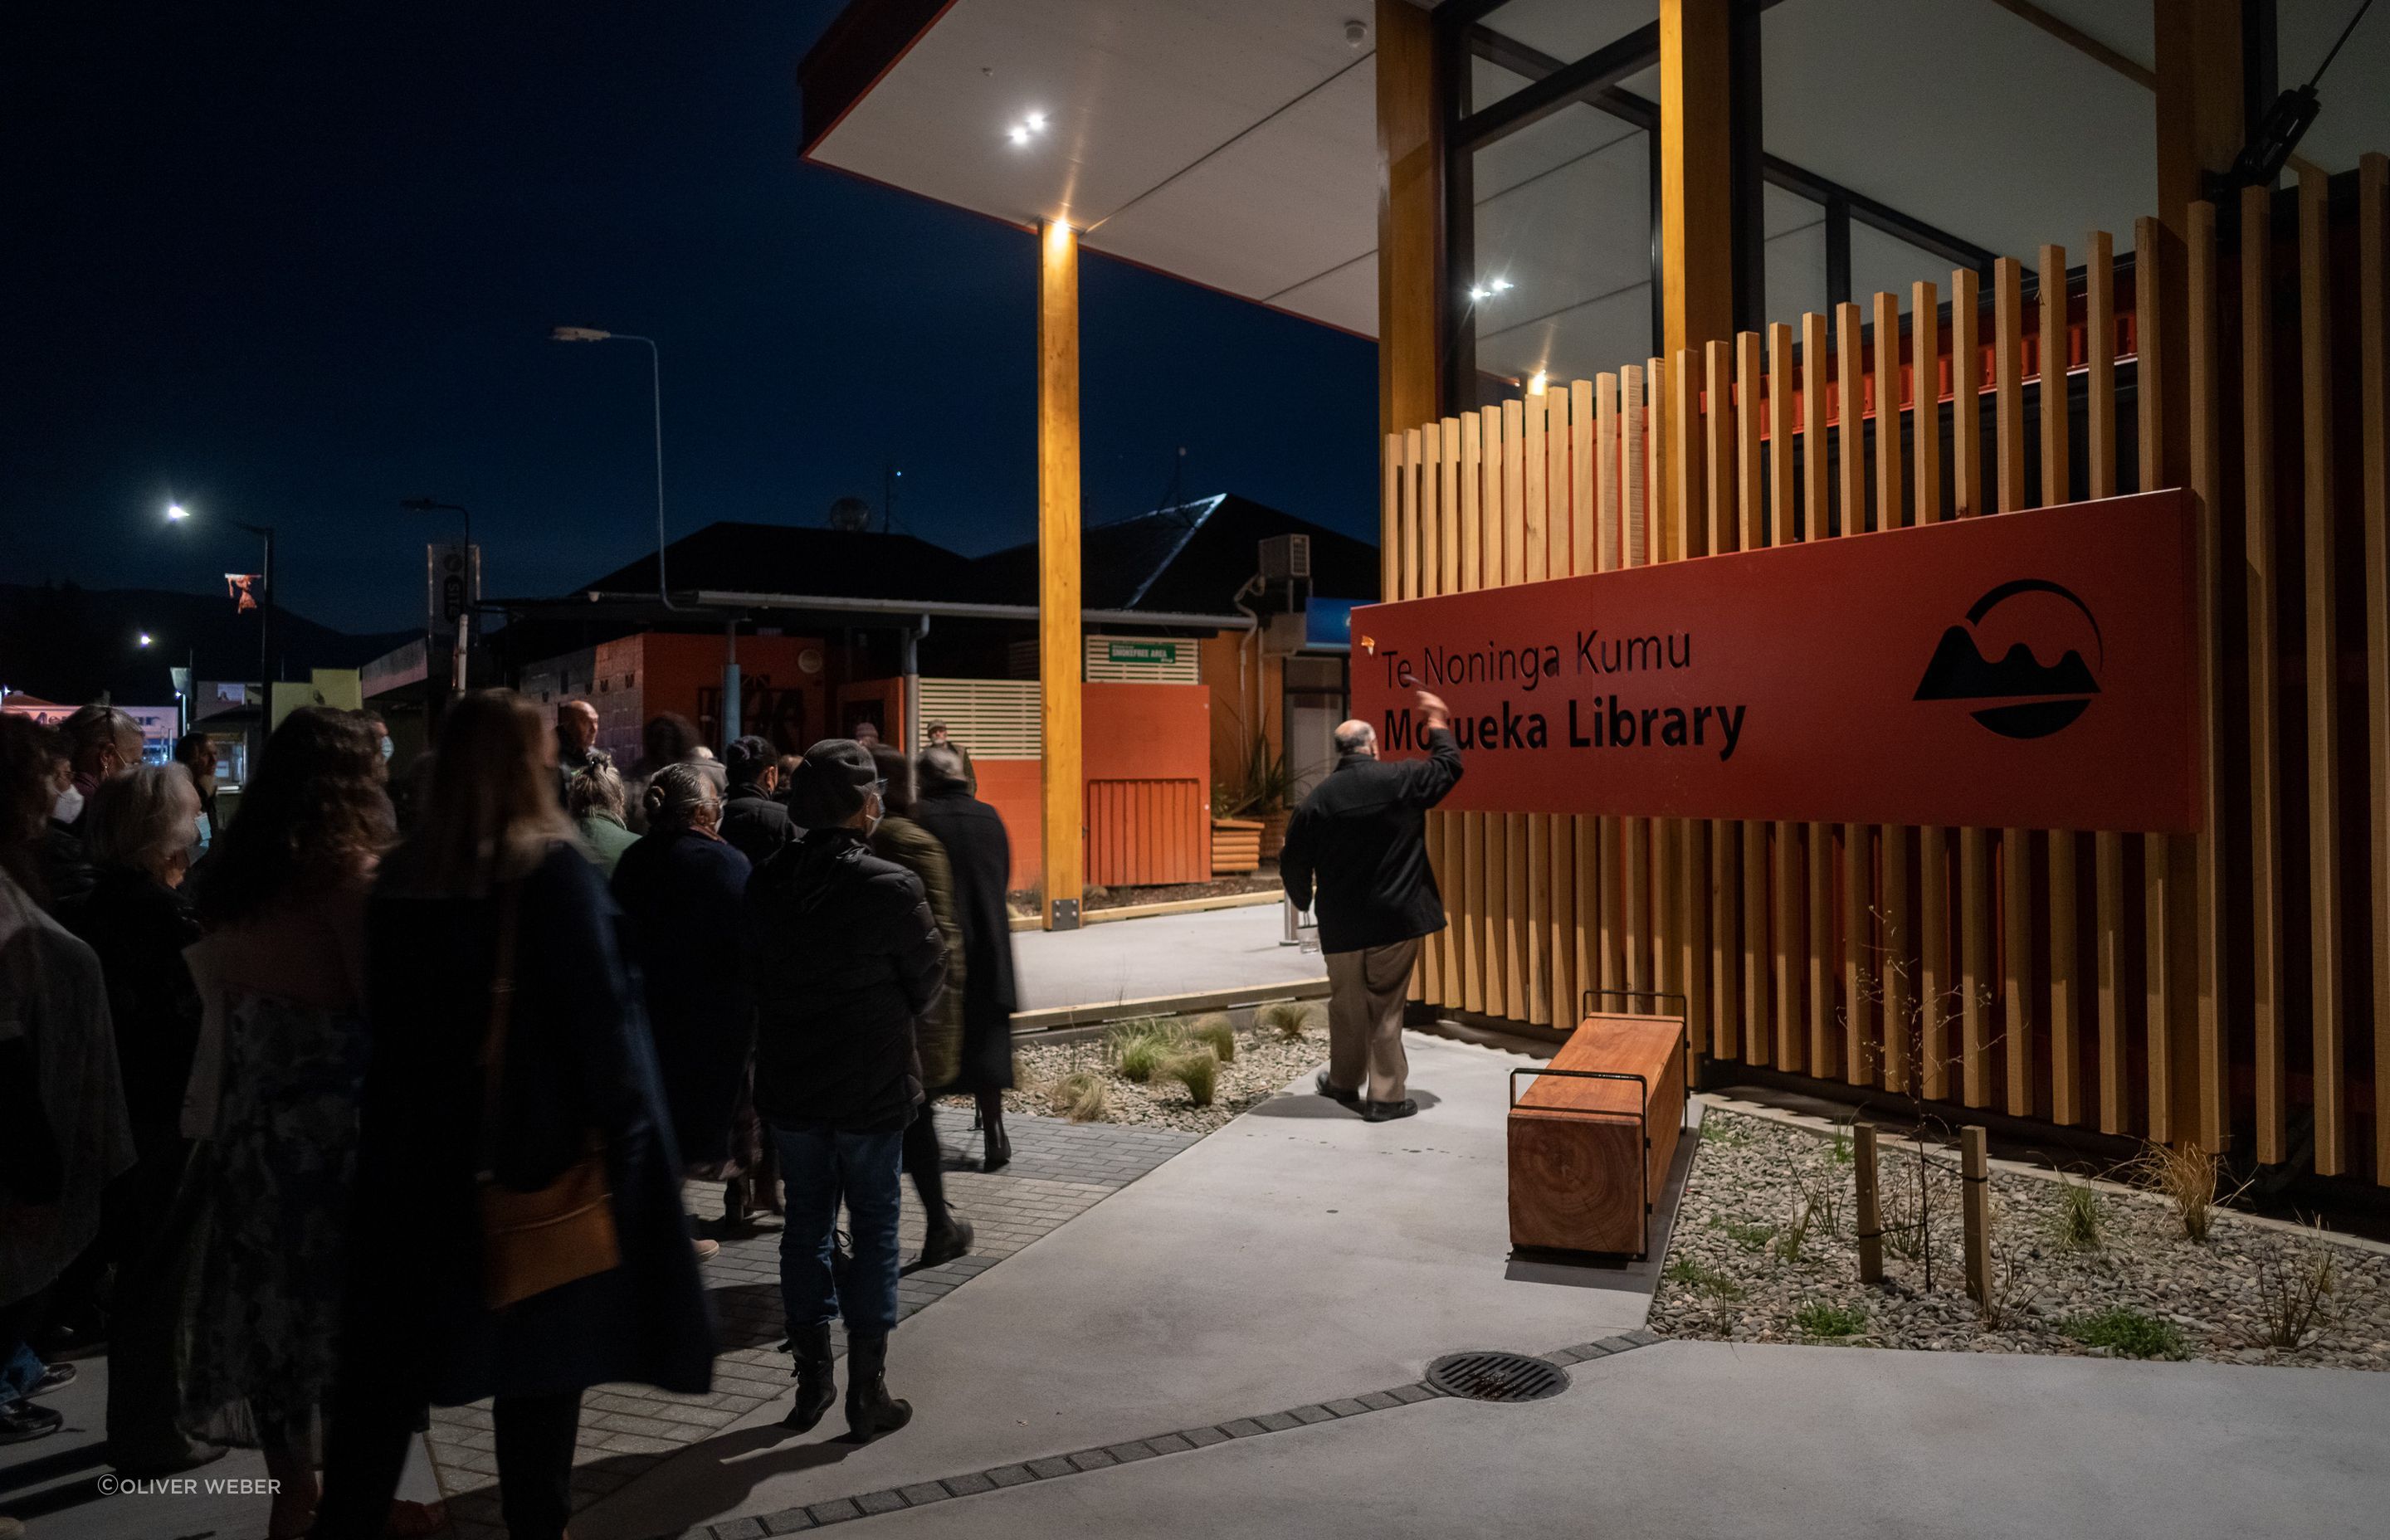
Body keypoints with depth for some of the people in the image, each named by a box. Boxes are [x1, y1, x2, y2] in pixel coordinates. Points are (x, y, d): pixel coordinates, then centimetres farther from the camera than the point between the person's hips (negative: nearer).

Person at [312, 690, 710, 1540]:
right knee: (540, 1347, 10)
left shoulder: (400, 874, 1)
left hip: (417, 1144, 4)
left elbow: (381, 1014, 9)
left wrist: (403, 1120, 18)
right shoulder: (553, 868, -14)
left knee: (387, 1370, 15)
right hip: (538, 1142, -4)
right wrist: (626, 1133, -8)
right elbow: (601, 1014, -16)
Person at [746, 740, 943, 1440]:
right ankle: (867, 1392, 14)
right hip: (872, 1086, -4)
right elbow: (929, 982, -7)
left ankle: (812, 1380, 25)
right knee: (874, 1229, 8)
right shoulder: (890, 888, -18)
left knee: (806, 1223, 16)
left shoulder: (767, 883, -5)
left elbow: (755, 973, 5)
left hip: (789, 1085, 4)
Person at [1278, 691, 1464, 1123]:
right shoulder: (1402, 779, -6)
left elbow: (1293, 863, 1)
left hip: (1342, 924, 1)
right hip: (1397, 917, -1)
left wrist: (1304, 900, 20)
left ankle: (1345, 1080, 32)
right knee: (1386, 1006, 4)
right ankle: (1386, 1095, 6)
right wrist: (1438, 725, 29)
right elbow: (1449, 767, 13)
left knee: (1347, 1003, 16)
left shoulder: (1317, 800, -4)